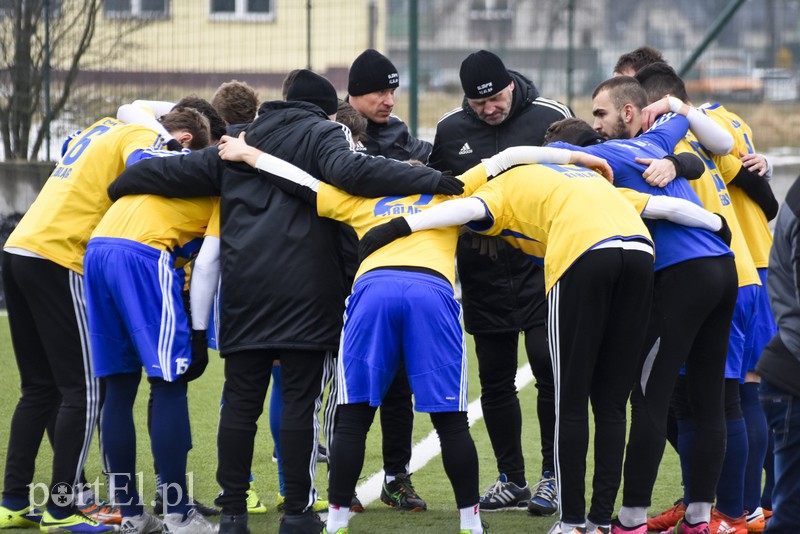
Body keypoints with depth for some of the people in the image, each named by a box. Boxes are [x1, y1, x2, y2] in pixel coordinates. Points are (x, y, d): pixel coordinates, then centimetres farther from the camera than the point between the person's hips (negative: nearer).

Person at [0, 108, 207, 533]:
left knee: (39, 388, 15)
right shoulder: (147, 138, -3)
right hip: (57, 260, -9)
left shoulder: (104, 130, 24)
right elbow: (139, 165, -23)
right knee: (83, 390, -3)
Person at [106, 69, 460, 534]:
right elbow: (350, 171, -15)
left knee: (241, 400, 7)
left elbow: (179, 172, 24)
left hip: (244, 290, 5)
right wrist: (429, 181, -20)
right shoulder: (323, 134, 5)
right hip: (305, 288, -5)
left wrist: (122, 184, 41)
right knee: (301, 400, -1)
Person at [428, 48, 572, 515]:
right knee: (495, 379, 7)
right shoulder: (450, 130, 3)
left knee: (549, 370, -6)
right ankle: (512, 480, 17)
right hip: (484, 277, 4)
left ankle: (553, 476, 3)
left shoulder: (550, 117, -6)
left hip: (542, 266, -4)